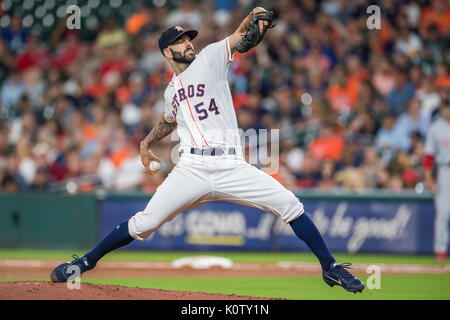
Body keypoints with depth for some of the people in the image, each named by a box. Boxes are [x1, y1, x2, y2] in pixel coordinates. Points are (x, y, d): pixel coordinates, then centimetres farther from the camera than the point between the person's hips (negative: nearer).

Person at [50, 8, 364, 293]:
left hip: (232, 167, -2)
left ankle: (330, 268, -4)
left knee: (289, 204, -14)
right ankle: (87, 261, 8)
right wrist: (146, 143, 32)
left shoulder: (210, 57, 11)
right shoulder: (171, 90, 23)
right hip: (192, 169, 2)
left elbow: (241, 36, -3)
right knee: (146, 221, -8)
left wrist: (256, 17, -23)